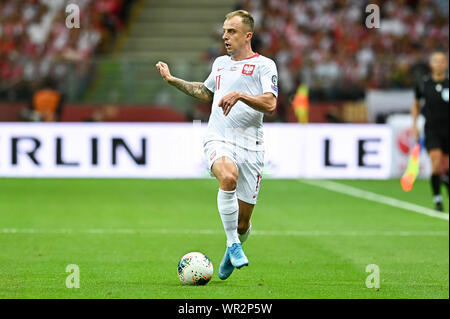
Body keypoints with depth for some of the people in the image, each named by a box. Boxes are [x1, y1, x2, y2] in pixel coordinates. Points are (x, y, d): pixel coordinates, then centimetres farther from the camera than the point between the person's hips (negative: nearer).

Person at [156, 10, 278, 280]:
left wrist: (239, 95, -25)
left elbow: (270, 105, -13)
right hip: (218, 139, 2)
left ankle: (232, 253, 36)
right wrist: (172, 80, 35)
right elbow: (206, 92, 38)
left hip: (250, 145, -2)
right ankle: (233, 243, -22)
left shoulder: (264, 65, 1)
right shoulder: (220, 63, 18)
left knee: (242, 222, 2)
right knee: (228, 177, -35)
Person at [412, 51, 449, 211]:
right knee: (436, 163, -17)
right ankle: (437, 200, -11)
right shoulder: (423, 84, 2)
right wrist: (414, 124, 12)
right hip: (431, 130, -1)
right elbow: (416, 104, 18)